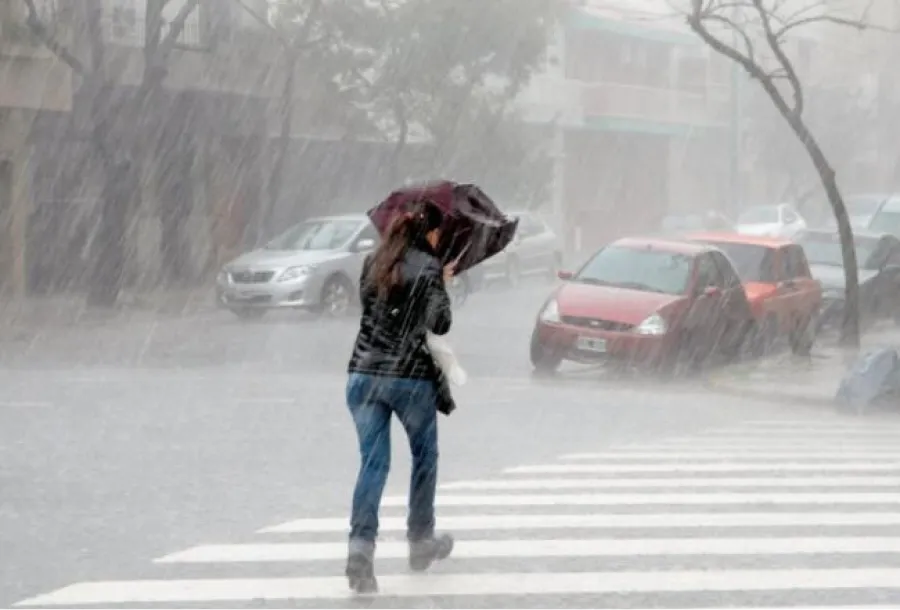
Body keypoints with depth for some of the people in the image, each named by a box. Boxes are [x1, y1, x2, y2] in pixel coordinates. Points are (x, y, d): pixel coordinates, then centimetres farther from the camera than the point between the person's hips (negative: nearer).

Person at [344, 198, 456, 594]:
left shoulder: (373, 262, 9)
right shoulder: (428, 267, -7)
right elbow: (440, 324, -10)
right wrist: (442, 286, 8)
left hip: (364, 373, 4)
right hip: (412, 376, -4)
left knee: (373, 462, 2)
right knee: (424, 457, 18)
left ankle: (361, 544, -17)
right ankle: (421, 542, 27)